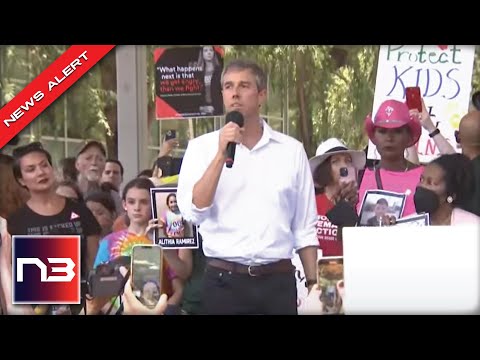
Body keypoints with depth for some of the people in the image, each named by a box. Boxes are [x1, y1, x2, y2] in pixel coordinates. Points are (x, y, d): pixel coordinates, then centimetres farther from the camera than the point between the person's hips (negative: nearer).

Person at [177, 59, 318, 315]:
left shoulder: (291, 150, 6)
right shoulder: (202, 147, 3)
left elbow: (304, 228, 9)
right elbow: (194, 212, -10)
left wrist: (313, 283, 5)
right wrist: (221, 155, -15)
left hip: (278, 281, 1)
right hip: (224, 281, -1)